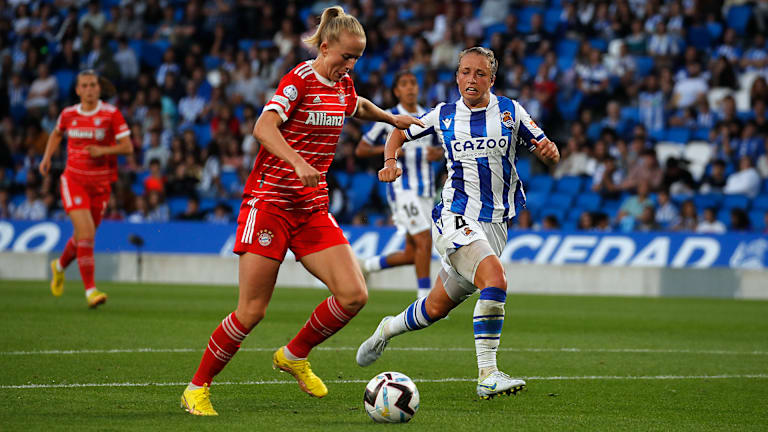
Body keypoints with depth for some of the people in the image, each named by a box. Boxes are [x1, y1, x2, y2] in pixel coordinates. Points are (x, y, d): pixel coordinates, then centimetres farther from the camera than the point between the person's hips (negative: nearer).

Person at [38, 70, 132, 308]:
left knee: (84, 237, 12)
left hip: (101, 183, 1)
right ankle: (90, 290, -13)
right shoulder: (68, 114, 1)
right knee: (86, 233, -17)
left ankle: (60, 266, 44)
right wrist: (47, 157, 9)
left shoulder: (111, 114, -6)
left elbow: (128, 147, -8)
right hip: (73, 179, -1)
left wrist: (104, 150, -23)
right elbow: (57, 134, 23)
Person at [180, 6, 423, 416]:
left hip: (312, 209, 7)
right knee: (252, 310, -9)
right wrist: (297, 162, -44)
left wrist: (392, 118, 43)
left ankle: (294, 355, 15)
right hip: (269, 201, -7)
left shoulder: (343, 85, 9)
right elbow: (263, 127, -30)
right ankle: (197, 388, 7)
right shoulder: (300, 79, -13)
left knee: (353, 294, -9)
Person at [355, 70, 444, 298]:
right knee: (424, 241, -17)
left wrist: (437, 153, -1)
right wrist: (386, 149, -17)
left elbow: (442, 148, 23)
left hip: (426, 191, 6)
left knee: (412, 254, 5)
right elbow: (360, 150, 1)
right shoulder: (388, 119, -2)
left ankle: (368, 265, 28)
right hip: (402, 188, -6)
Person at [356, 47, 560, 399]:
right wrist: (390, 162, -1)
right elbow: (399, 133, 19)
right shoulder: (443, 115, 4)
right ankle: (487, 375, -28)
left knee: (437, 308, 12)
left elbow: (549, 157, 6)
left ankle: (389, 329, 43)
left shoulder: (510, 112, 5)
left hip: (495, 223, 3)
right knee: (495, 280, -29)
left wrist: (549, 151, -18)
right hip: (455, 218, -3)